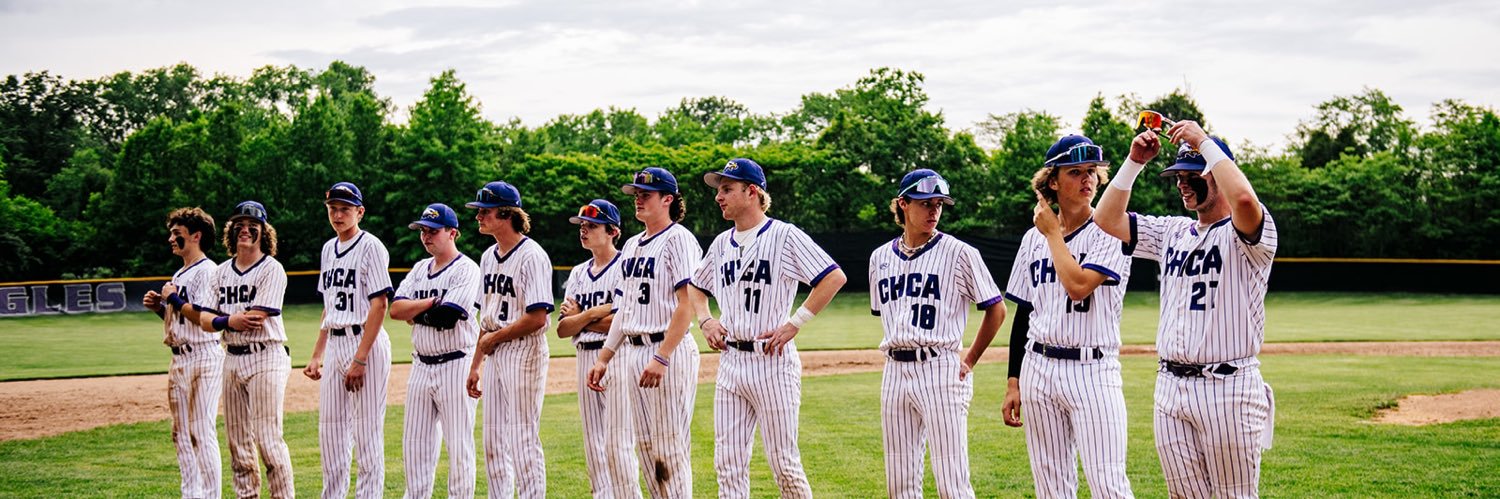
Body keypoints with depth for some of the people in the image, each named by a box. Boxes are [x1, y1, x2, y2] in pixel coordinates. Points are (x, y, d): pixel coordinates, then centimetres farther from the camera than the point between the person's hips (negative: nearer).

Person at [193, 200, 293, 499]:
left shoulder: (271, 269, -5)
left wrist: (220, 320, -4)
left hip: (265, 358, -7)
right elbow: (203, 319, 5)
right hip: (232, 359, 7)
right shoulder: (222, 271, 14)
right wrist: (232, 321, -14)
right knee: (237, 439, 9)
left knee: (267, 438, -11)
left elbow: (256, 319, -14)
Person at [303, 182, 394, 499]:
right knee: (329, 428, 10)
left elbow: (379, 305, -14)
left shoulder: (370, 246, -8)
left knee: (367, 429, -5)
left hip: (366, 343, -8)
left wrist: (360, 359, -19)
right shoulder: (329, 249, 16)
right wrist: (317, 355, 16)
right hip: (335, 345, 8)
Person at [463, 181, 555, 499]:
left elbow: (537, 319, -20)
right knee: (493, 441, 11)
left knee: (523, 440, -6)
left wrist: (494, 337, -10)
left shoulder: (531, 256, -14)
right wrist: (476, 365, 16)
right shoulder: (489, 257, 13)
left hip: (523, 353, -9)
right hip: (495, 355, 9)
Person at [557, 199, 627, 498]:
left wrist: (580, 317, -6)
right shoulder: (578, 273, 15)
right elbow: (562, 329, 7)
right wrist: (595, 313, -10)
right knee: (593, 442, 9)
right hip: (585, 358, 7)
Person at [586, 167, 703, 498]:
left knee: (669, 446, -7)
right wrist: (604, 358, 16)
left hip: (668, 351, -8)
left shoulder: (679, 239, -7)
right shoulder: (632, 245, 19)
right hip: (630, 353, 8)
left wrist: (661, 358, -23)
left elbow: (688, 304, -16)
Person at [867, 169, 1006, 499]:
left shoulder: (959, 253, -3)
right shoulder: (880, 257, 12)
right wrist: (898, 348, 13)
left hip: (941, 371, -5)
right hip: (895, 371, 5)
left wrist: (969, 362, 0)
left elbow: (997, 310, 1)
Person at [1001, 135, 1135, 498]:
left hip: (1092, 370, -5)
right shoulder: (1033, 238, 12)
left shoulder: (1110, 233, -4)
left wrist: (1053, 233, -6)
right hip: (1038, 369, 5)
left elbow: (1078, 285, -21)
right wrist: (1013, 383, 11)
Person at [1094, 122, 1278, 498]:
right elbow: (1107, 219, 12)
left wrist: (1204, 143, -20)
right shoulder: (1172, 232, 16)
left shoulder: (1248, 234, -6)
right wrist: (1134, 162, 3)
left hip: (1227, 388, -7)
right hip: (1169, 386, 7)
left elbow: (1245, 199, -30)